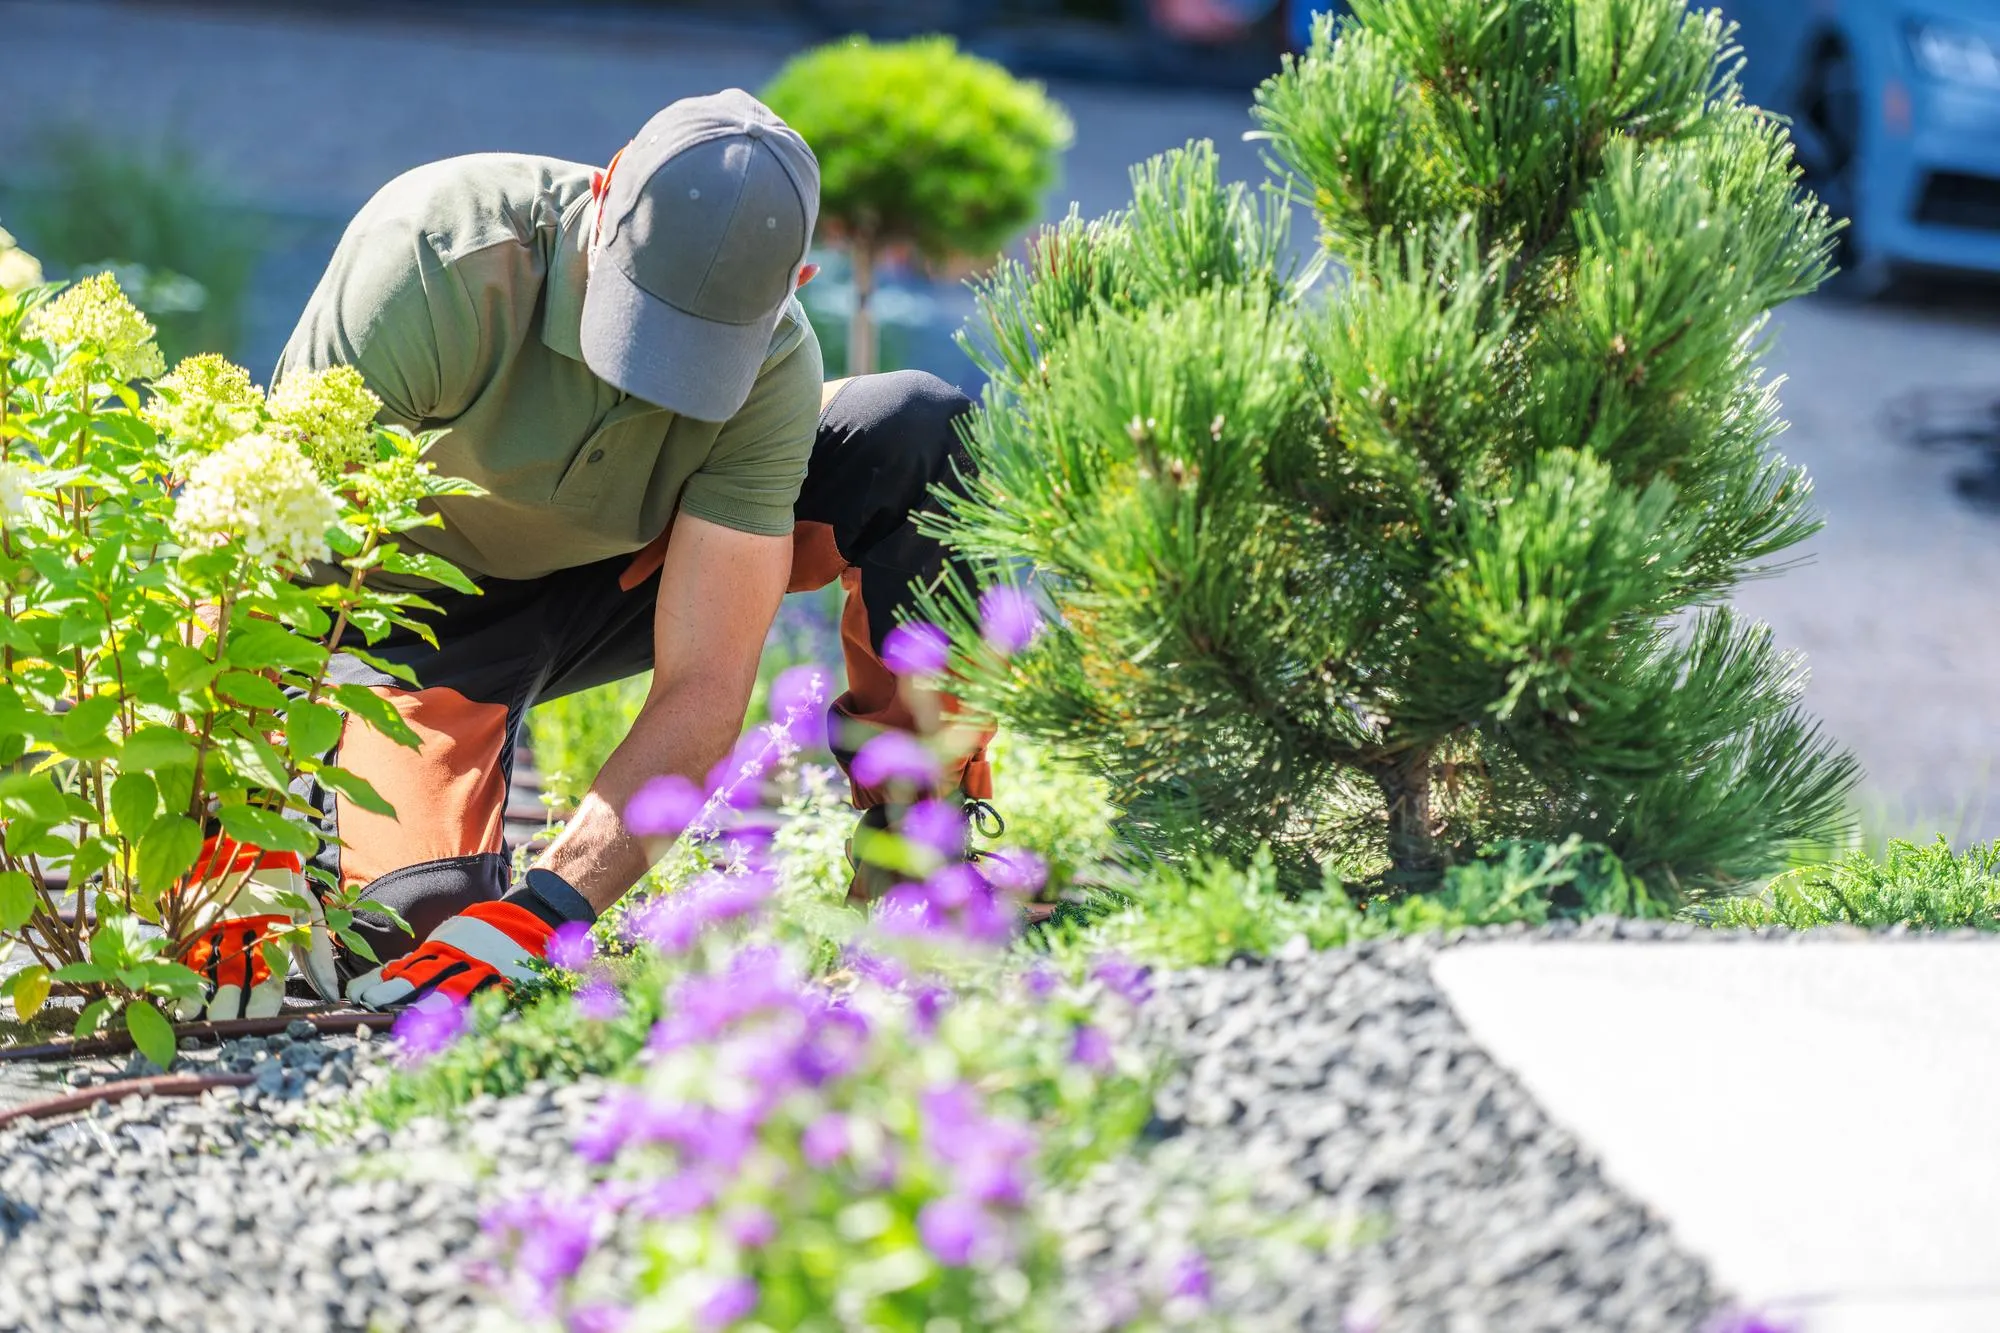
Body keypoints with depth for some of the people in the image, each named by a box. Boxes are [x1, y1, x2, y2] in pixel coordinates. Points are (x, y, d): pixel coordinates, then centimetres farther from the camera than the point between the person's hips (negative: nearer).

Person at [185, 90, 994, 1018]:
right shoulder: (434, 261, -35)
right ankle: (337, 795, 9)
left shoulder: (772, 363, -26)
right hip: (425, 609, -2)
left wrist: (539, 912, -41)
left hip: (623, 576, 3)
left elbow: (702, 690, -29)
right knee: (420, 913, -28)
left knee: (919, 432, -19)